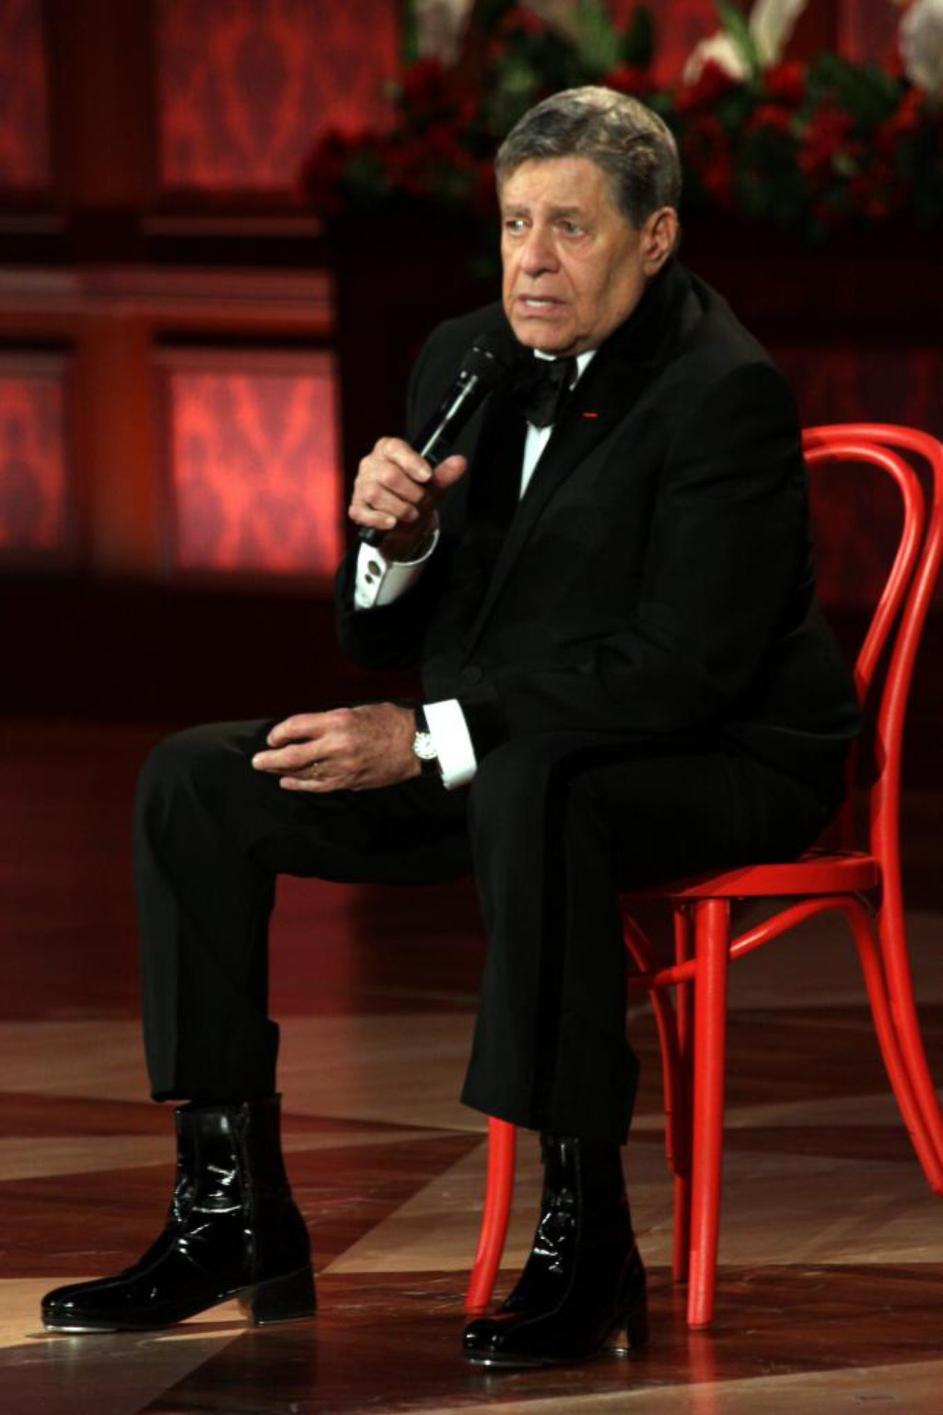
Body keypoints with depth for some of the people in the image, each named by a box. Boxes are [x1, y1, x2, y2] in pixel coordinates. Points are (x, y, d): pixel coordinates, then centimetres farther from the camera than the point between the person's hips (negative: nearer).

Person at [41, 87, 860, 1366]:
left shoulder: (725, 394, -18)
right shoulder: (466, 361, 6)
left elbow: (685, 670, -26)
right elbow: (382, 636, 11)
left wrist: (429, 738, -25)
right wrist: (396, 539, -14)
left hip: (718, 765, -8)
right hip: (492, 759, 8)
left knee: (531, 792, -41)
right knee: (195, 782, -4)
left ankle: (585, 1240, -33)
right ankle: (233, 1215, -3)